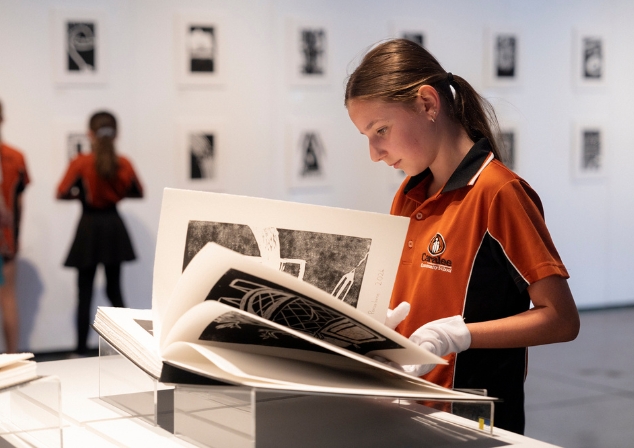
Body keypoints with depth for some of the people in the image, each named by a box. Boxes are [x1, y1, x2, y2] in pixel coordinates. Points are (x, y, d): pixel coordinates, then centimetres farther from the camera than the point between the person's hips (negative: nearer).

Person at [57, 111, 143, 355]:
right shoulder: (124, 163, -2)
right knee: (114, 289, 15)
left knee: (85, 292, 4)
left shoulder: (81, 163, -12)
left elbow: (61, 193, -11)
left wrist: (81, 194, 6)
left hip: (89, 227, -3)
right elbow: (138, 192, 10)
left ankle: (82, 350, 5)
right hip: (114, 227, 3)